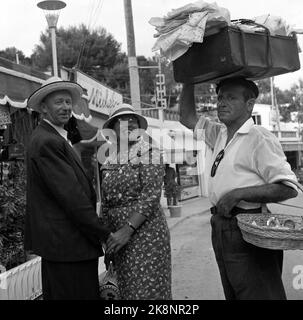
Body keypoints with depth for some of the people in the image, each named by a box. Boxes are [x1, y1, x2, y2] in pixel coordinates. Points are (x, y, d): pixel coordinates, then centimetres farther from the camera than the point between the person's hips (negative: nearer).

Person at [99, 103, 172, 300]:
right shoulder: (108, 164, 11)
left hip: (146, 234, -6)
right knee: (127, 290, 13)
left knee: (147, 290, -4)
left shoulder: (148, 152, -5)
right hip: (119, 239, 6)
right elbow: (105, 204, 15)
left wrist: (127, 230, -20)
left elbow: (151, 196, -15)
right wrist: (107, 239, 11)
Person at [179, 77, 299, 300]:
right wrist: (188, 82, 11)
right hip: (222, 229, 8)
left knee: (259, 294, -1)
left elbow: (289, 188, -18)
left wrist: (238, 194, -20)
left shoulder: (259, 138, -13)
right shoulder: (220, 134, 11)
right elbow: (188, 118, 22)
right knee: (233, 294, 19)